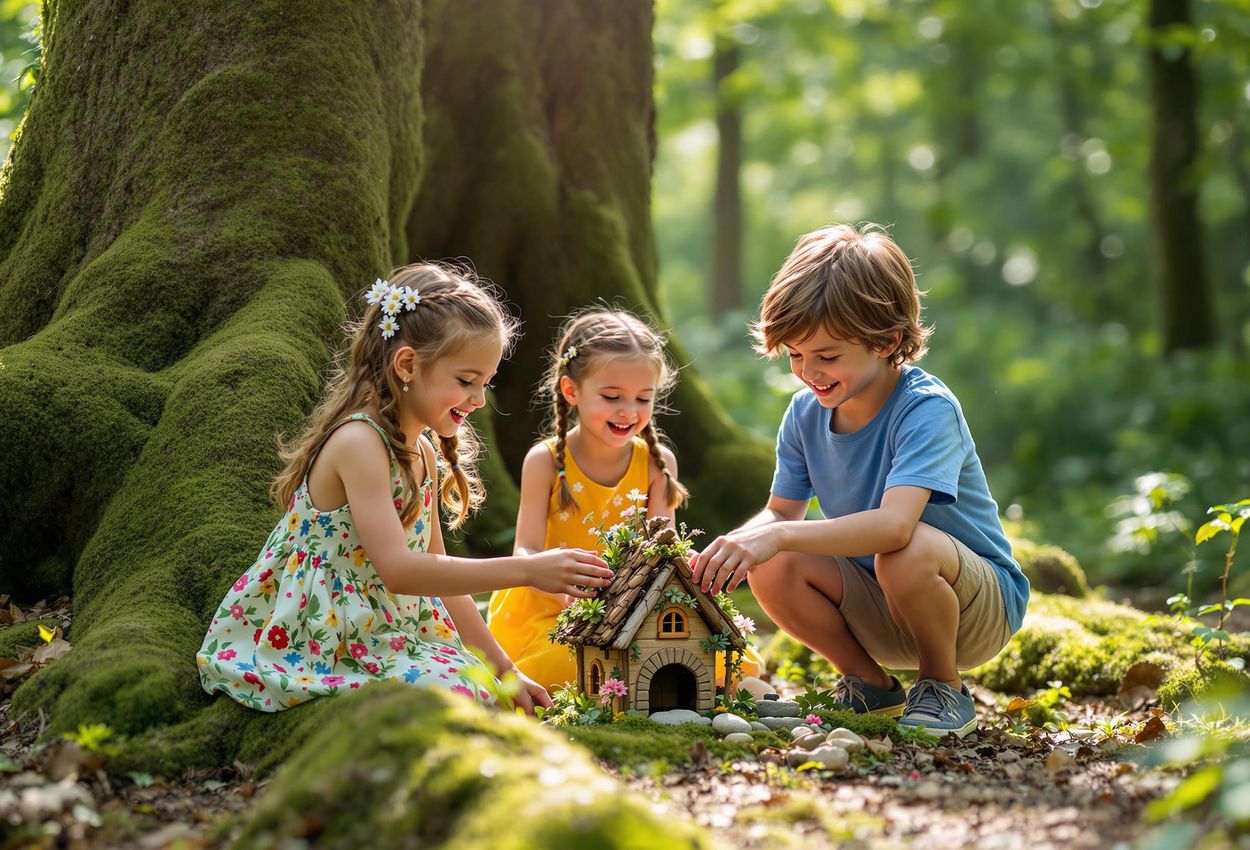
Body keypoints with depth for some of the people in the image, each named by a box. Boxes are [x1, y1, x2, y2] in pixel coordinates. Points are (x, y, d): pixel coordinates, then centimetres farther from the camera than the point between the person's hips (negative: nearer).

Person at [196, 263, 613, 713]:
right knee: (455, 692, -22)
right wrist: (525, 570, -32)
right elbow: (398, 569, -30)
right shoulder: (358, 442, -20)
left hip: (377, 636, 9)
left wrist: (502, 669, 14)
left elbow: (436, 576, 16)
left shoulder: (423, 453, 9)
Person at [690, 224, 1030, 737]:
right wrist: (730, 545, -19)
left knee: (906, 551, -37)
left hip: (983, 606, -5)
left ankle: (943, 690, -8)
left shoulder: (927, 409, -25)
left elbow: (895, 524, -41)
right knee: (773, 568, -20)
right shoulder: (805, 412, -4)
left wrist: (779, 536, -49)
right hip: (881, 616, 6)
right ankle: (870, 686, 4)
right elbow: (781, 511, 4)